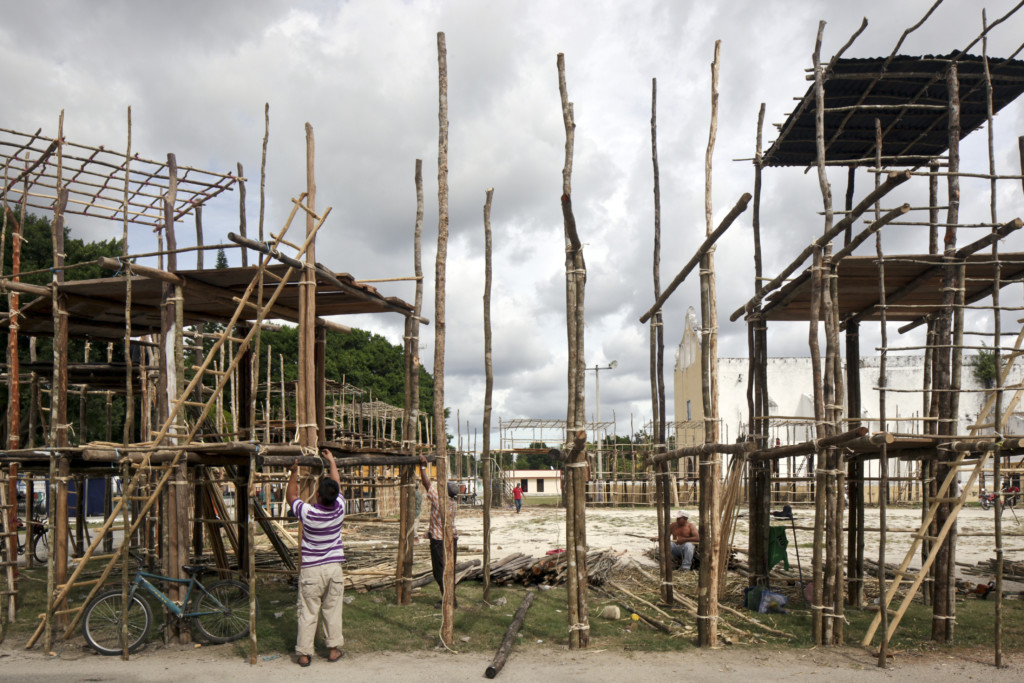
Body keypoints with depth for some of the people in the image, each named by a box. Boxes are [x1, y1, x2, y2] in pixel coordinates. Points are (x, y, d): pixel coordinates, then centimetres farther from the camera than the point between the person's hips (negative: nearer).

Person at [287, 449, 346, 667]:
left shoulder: (308, 513, -17)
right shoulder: (339, 509, -9)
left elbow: (291, 496, 3)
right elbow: (337, 484, 10)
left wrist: (294, 473, 10)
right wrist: (332, 461, 22)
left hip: (311, 569, -2)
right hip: (334, 566, 2)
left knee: (308, 612, 4)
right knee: (333, 610, 12)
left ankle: (304, 653, 8)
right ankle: (334, 649, 18)